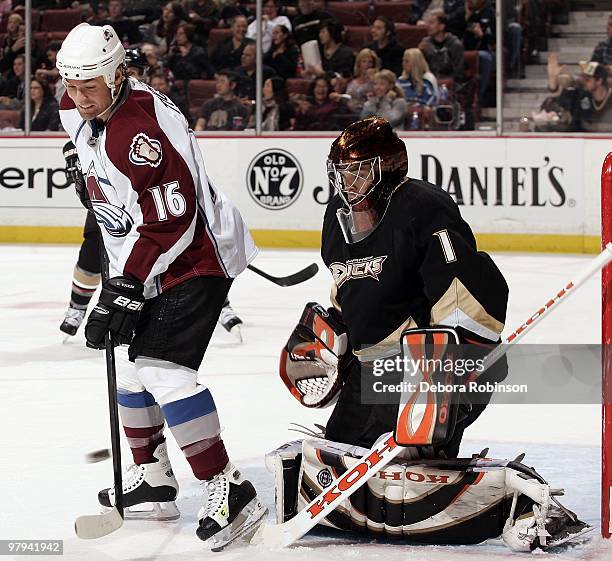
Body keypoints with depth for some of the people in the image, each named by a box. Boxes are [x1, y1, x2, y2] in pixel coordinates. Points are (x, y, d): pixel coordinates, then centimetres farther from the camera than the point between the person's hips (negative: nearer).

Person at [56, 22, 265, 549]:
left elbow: (170, 221, -31)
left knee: (163, 371, -20)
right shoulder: (79, 110, 0)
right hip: (138, 263, 10)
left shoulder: (143, 128, -29)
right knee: (130, 365, 16)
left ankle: (230, 490, -17)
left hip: (193, 257, -10)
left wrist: (127, 285, -29)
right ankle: (153, 477, 31)